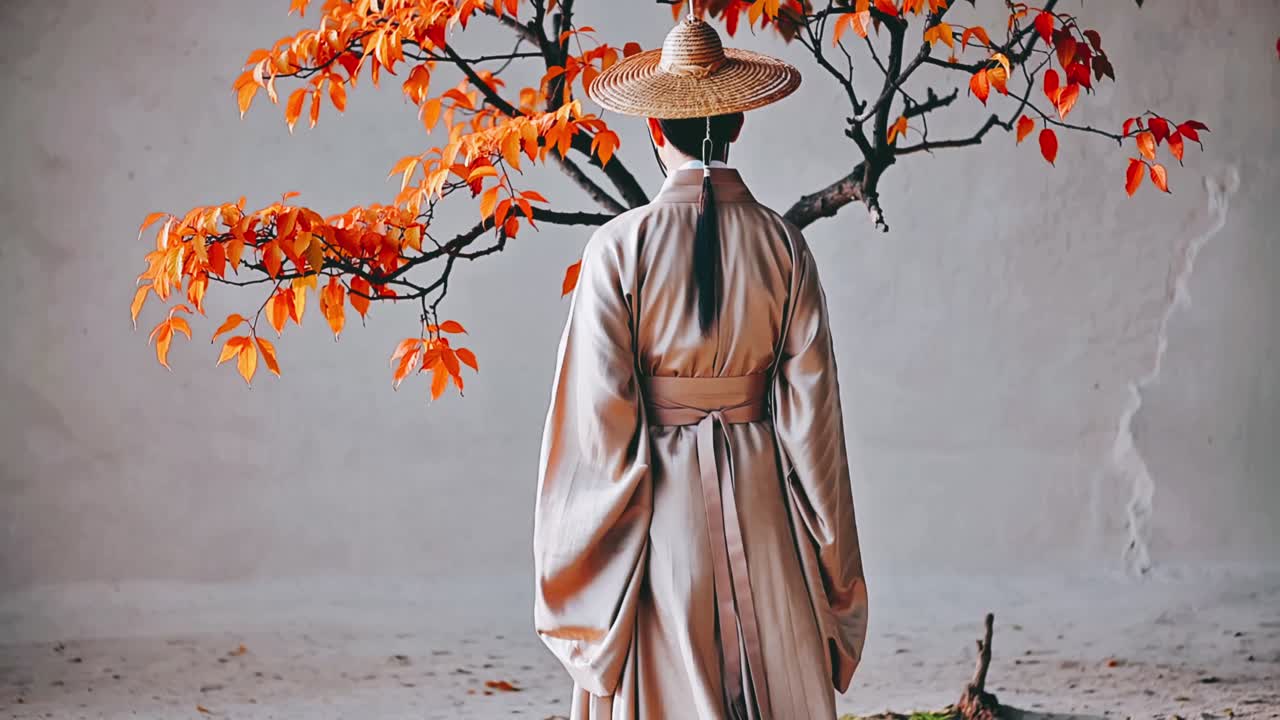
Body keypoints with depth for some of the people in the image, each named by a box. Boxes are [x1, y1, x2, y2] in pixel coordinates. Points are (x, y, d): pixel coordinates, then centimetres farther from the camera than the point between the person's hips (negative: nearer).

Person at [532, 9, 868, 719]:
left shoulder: (619, 247, -9)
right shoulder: (781, 244, -2)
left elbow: (598, 409, -10)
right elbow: (812, 406, -1)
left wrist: (585, 554, 0)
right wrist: (834, 570, 8)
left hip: (660, 502, -2)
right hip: (761, 500, 2)